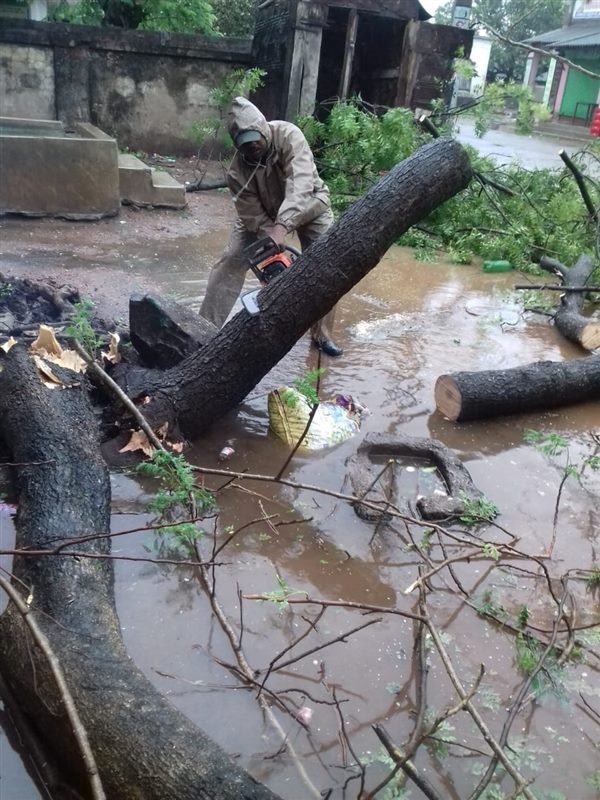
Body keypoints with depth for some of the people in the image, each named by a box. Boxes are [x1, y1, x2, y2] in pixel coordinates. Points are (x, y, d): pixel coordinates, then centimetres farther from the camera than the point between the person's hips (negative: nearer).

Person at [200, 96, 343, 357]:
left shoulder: (288, 135, -33)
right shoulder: (238, 168, -26)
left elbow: (300, 183, -47)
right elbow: (253, 214, -24)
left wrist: (282, 226, -58)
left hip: (308, 203, -1)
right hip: (262, 210, 1)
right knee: (231, 262, -9)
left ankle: (321, 334, 7)